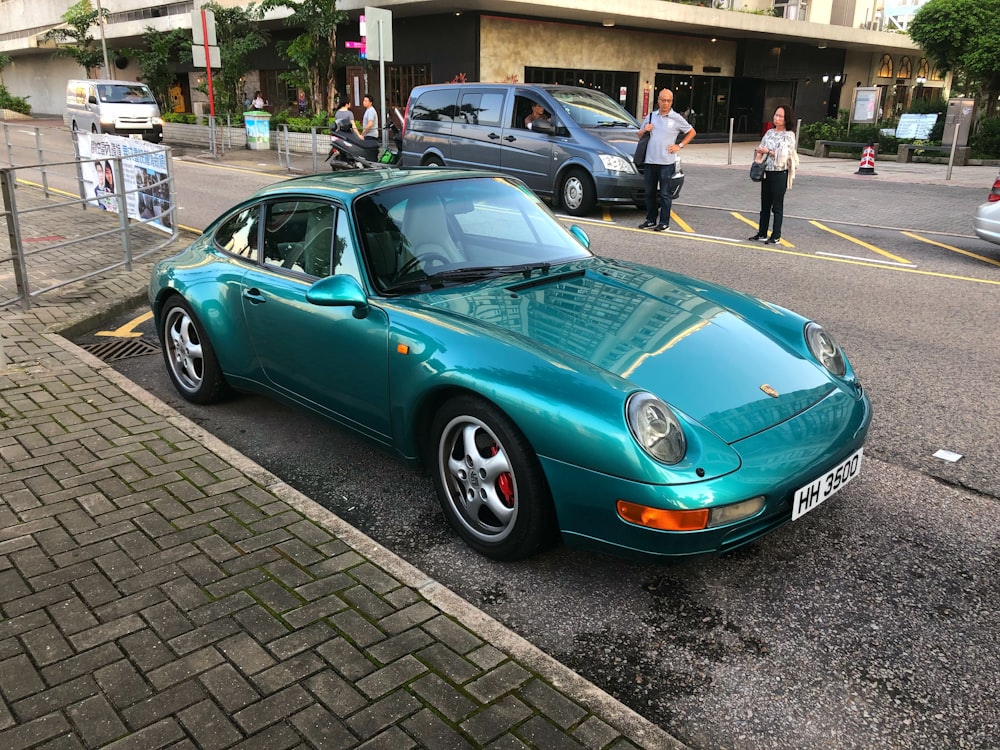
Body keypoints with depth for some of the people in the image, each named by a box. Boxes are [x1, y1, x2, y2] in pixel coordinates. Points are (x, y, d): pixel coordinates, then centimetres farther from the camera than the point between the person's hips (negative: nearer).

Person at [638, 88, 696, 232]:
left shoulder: (676, 118, 2)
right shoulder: (651, 116, 13)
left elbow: (692, 132, 10)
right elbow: (639, 135, 21)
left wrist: (680, 146, 0)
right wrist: (644, 130, -2)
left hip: (666, 162, -4)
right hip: (650, 161, 4)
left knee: (664, 194, -2)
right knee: (650, 192, 10)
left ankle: (664, 222, 4)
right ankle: (650, 220, 20)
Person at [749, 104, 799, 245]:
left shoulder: (789, 135, -6)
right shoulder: (769, 132, 11)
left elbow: (784, 154, -15)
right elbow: (761, 149, 9)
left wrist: (768, 151, -16)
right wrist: (759, 153, -11)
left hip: (780, 174, -6)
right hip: (766, 173, 6)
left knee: (777, 206, 0)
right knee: (765, 205, 10)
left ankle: (776, 236, 6)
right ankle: (762, 234, 17)